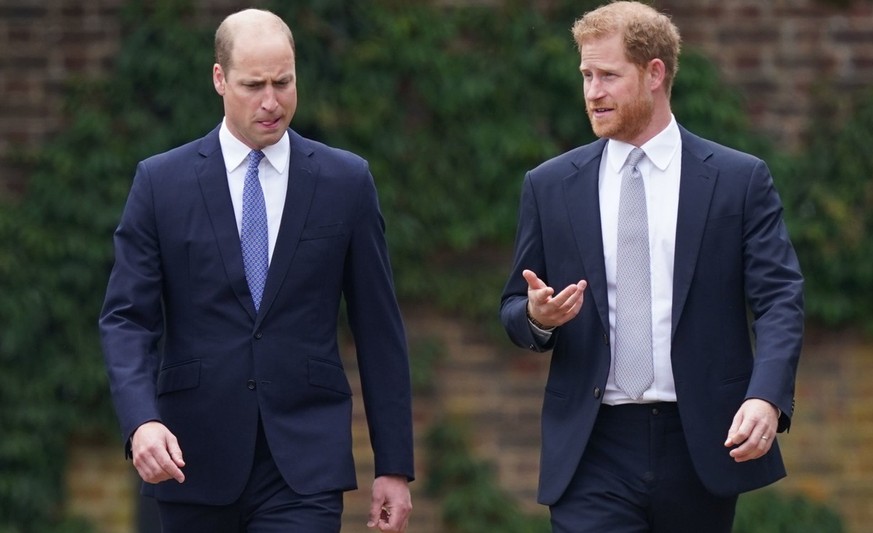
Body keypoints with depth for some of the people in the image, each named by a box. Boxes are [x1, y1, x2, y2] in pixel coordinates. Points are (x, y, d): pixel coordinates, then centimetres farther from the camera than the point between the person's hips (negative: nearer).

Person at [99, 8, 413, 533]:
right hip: (195, 459, 1)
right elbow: (127, 318, -1)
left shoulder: (346, 181, 4)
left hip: (304, 464, -1)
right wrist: (141, 422, -20)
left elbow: (379, 328, 6)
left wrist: (395, 467, 4)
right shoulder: (161, 182, 3)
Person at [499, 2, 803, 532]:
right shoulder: (551, 185, 9)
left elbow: (780, 300, -3)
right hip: (594, 451, 0)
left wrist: (767, 398, -20)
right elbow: (515, 308, 14)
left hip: (701, 443, 0)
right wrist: (536, 316, -11)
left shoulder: (739, 180, 3)